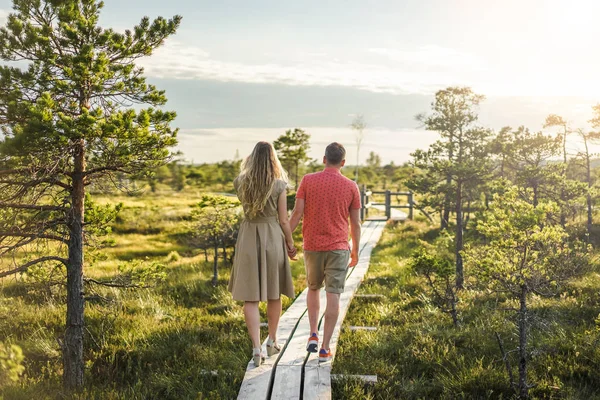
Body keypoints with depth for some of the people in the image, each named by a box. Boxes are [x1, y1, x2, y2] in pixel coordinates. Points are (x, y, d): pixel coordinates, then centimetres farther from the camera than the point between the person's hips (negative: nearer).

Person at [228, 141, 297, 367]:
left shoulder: (240, 183, -2)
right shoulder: (279, 185, -8)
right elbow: (283, 220, -6)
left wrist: (248, 165, 16)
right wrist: (290, 243, 9)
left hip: (248, 238, 1)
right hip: (272, 238, -1)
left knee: (251, 298, 2)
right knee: (274, 294, 17)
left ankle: (256, 348, -8)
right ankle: (272, 341, 29)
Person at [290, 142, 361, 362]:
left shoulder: (308, 180, -2)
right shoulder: (351, 186, -1)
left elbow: (297, 213, -7)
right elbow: (356, 223, 3)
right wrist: (355, 250, 14)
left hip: (312, 247, 1)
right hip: (338, 248, -1)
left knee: (313, 288, 23)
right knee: (333, 296, 0)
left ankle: (313, 335, 13)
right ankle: (325, 348, -2)